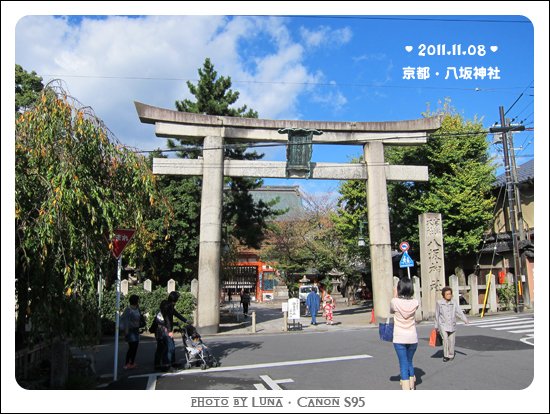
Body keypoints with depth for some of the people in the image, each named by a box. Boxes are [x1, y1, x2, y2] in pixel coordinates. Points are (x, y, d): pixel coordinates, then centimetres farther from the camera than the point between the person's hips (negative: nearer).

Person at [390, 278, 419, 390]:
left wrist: (395, 297, 14)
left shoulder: (395, 302, -12)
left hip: (399, 338, -3)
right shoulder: (415, 303, -6)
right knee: (409, 362, 21)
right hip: (413, 338, 3)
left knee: (403, 364, 2)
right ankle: (412, 387, 33)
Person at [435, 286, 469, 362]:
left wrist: (465, 319, -25)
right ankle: (446, 356, -2)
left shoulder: (454, 303, 0)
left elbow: (459, 312, -9)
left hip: (452, 325, 2)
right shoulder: (439, 303, -4)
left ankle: (451, 355, 28)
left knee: (451, 341, 8)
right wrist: (436, 326, 9)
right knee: (445, 339, -16)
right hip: (443, 325, -2)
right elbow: (437, 315, 4)